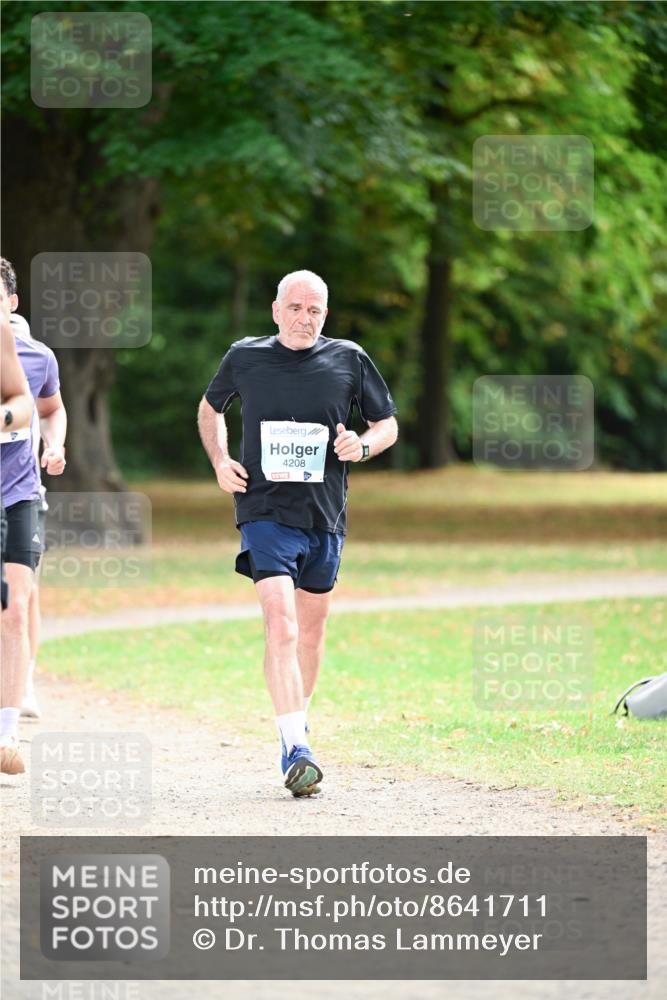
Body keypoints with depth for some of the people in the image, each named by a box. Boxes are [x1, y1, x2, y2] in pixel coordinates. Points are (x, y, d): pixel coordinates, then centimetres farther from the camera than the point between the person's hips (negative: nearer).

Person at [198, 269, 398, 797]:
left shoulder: (349, 360, 2)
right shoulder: (245, 358, 2)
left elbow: (388, 424, 12)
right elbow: (211, 409, 20)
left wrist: (363, 445, -10)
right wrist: (220, 461, 4)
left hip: (325, 516, 3)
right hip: (266, 511, -3)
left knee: (311, 626, 14)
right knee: (281, 622, -18)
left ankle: (298, 719, 37)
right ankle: (296, 750, -26)